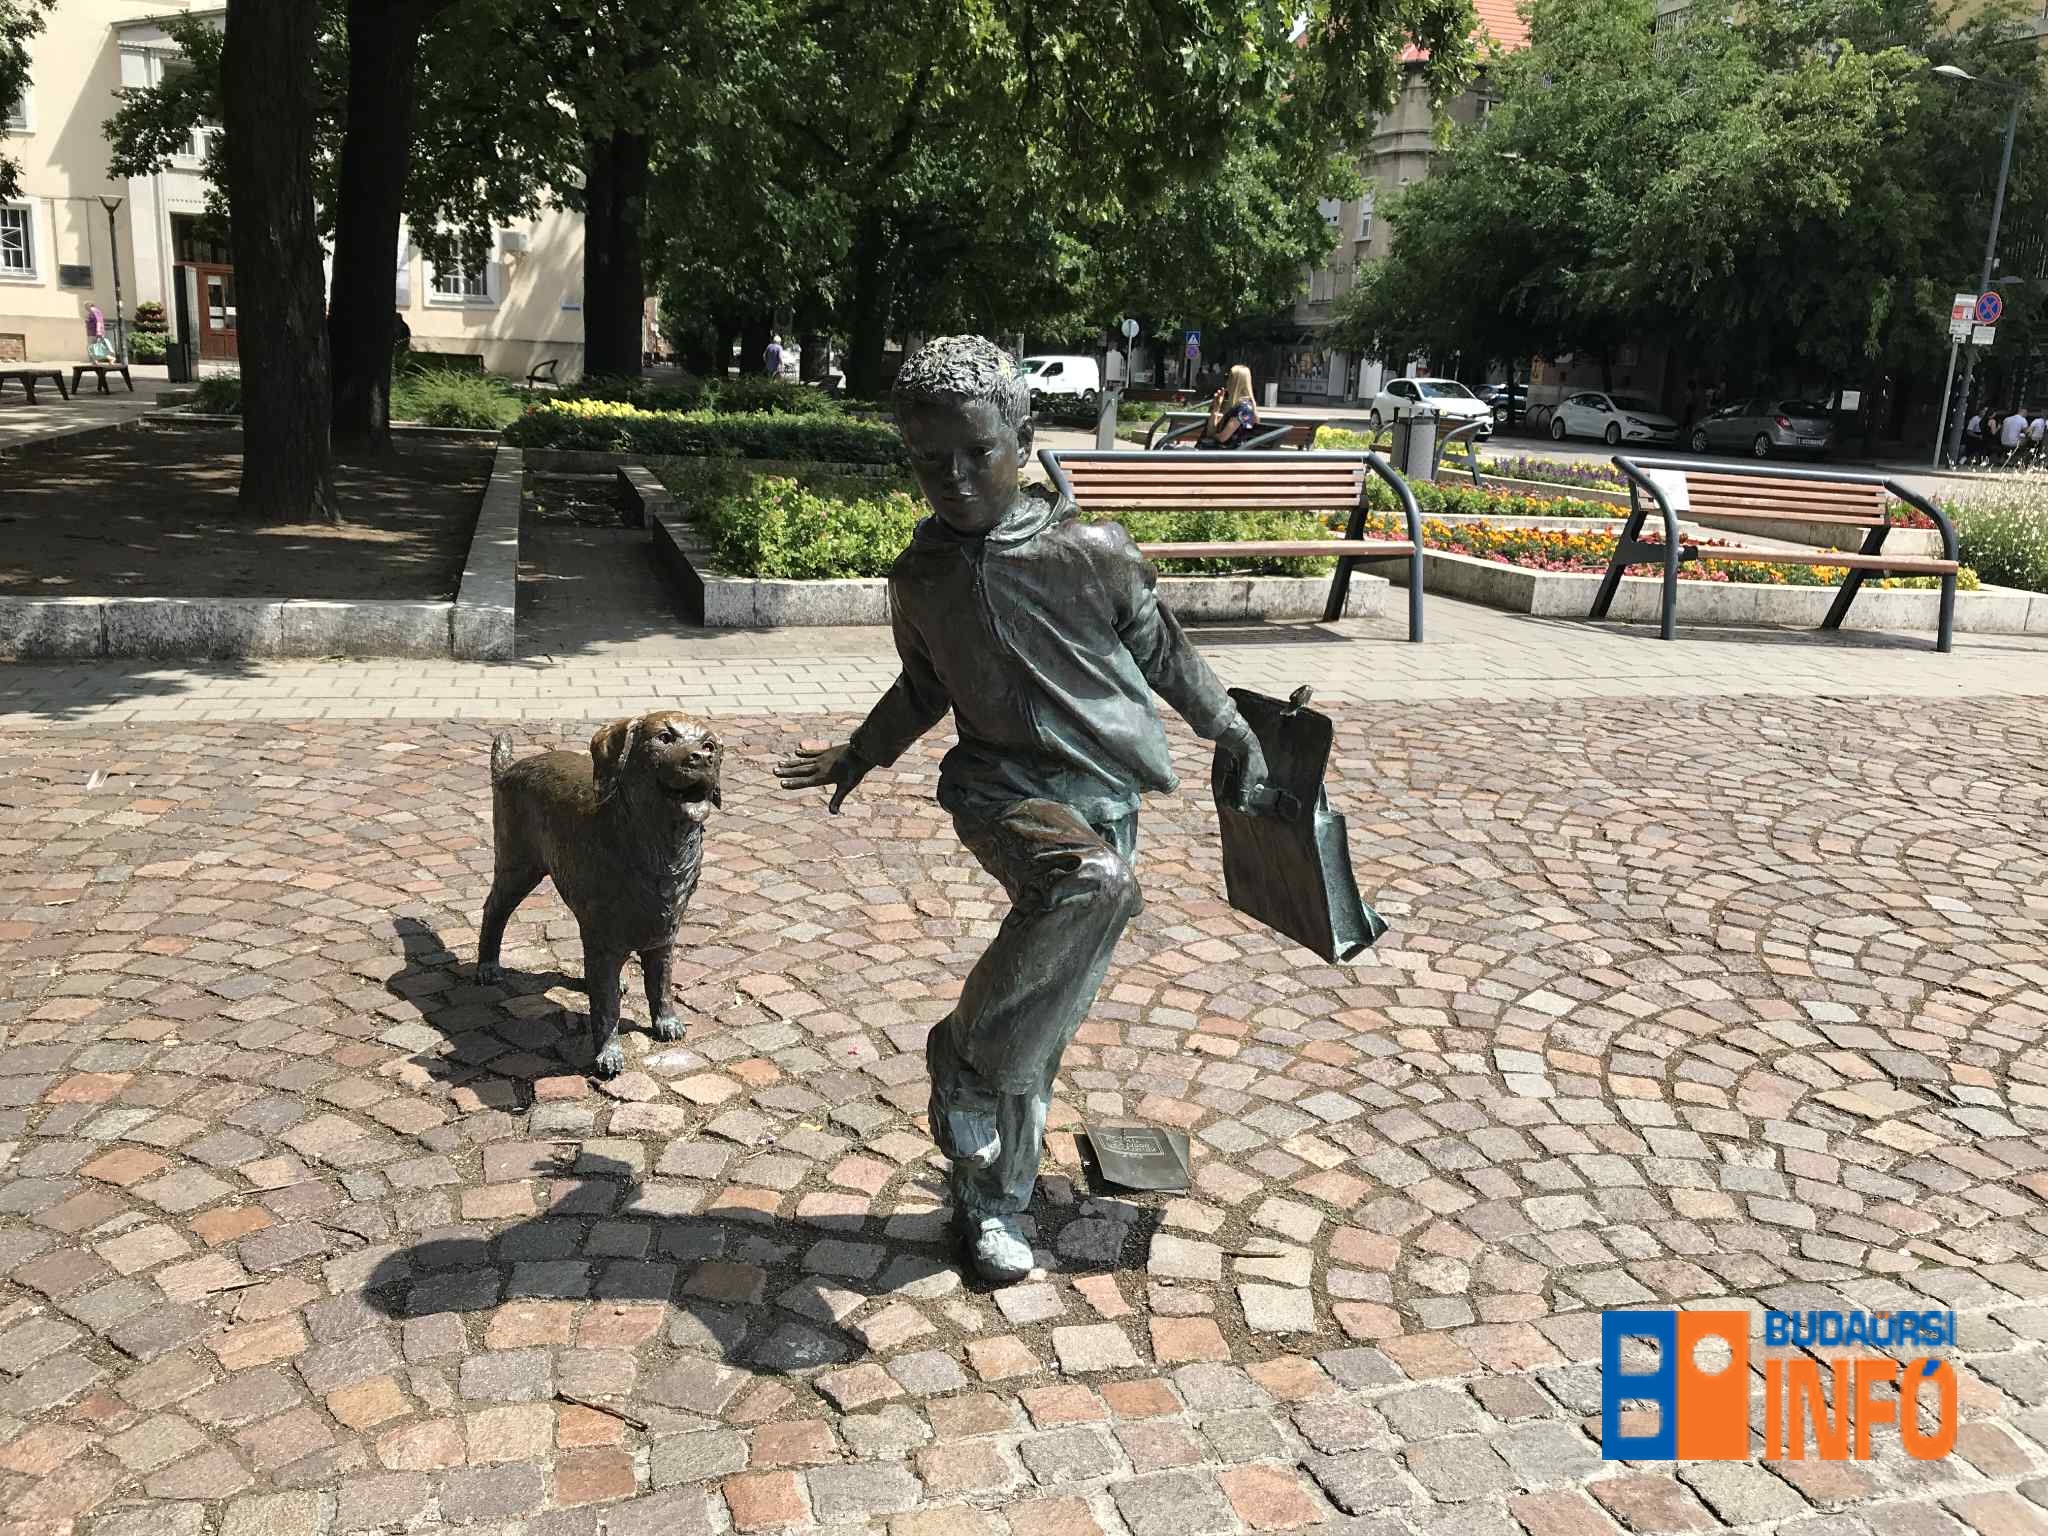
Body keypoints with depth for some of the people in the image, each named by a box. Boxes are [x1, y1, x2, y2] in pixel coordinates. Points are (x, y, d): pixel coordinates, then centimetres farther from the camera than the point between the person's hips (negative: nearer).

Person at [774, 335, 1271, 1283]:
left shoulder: (1091, 552, -5)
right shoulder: (919, 577, 3)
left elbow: (1163, 652, 9)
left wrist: (1234, 736, 14)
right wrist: (860, 755, 27)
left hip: (1104, 792, 1)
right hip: (1002, 783, -1)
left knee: (1046, 1017, 7)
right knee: (1093, 886, -36)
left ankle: (990, 1200, 27)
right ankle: (965, 1053, -14)